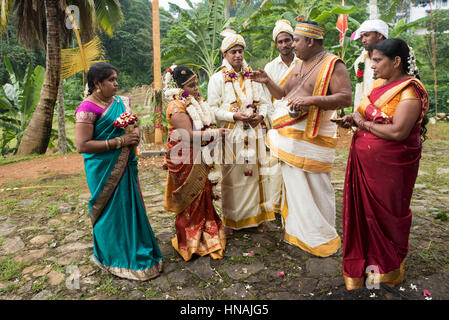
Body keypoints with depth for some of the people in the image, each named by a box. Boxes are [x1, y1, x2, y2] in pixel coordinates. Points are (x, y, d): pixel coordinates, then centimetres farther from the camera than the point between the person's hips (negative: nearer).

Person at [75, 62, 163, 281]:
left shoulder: (120, 102, 9)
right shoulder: (88, 109, -15)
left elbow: (135, 124, 20)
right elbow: (82, 145, -20)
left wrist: (135, 133, -5)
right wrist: (119, 141, -22)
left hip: (125, 166, 7)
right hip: (104, 170, -7)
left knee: (130, 207, 16)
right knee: (112, 210, 3)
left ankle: (134, 250, 35)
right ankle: (112, 257, 25)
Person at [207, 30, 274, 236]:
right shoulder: (217, 79, 0)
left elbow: (263, 102, 15)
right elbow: (213, 108, -4)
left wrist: (260, 115, -7)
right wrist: (234, 115, -18)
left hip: (253, 134, 4)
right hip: (230, 135, -3)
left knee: (254, 174, 8)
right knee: (231, 177, 1)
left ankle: (257, 215, 22)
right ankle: (230, 219, 15)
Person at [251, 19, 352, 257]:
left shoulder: (333, 65, -7)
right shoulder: (299, 65, 18)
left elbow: (346, 98, -17)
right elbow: (284, 95, 22)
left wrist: (313, 99, -27)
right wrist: (267, 82, 8)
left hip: (311, 139, -8)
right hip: (289, 138, 8)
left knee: (316, 188, 0)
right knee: (294, 186, 15)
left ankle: (324, 240, 18)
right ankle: (299, 233, 31)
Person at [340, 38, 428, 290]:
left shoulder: (410, 91, -17)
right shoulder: (381, 83, 9)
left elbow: (398, 132, -26)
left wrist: (364, 123, -15)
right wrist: (354, 117, -3)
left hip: (390, 165, -7)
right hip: (365, 161, 7)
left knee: (385, 214, 9)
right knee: (364, 209, 14)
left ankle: (386, 269, 32)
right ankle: (365, 259, 34)